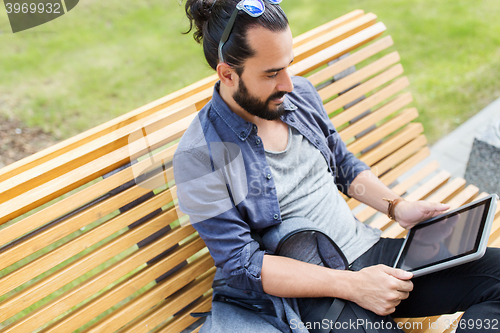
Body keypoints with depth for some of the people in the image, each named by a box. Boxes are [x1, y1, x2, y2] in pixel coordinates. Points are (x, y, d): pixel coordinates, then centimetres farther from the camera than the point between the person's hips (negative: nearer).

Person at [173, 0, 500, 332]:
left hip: (368, 249, 7)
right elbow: (242, 264, -16)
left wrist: (398, 207, 2)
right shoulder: (199, 157, -15)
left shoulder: (300, 93, 4)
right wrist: (351, 285, -21)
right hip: (312, 293, -7)